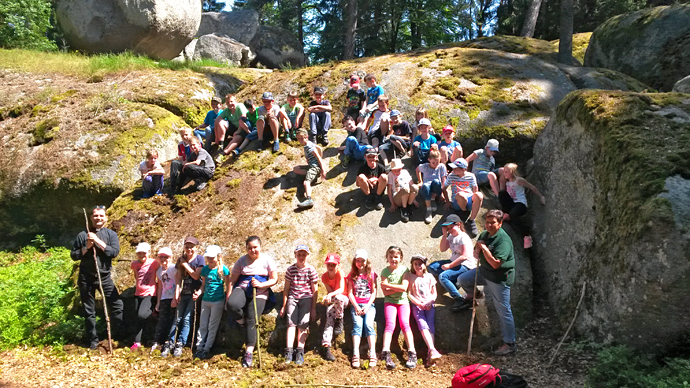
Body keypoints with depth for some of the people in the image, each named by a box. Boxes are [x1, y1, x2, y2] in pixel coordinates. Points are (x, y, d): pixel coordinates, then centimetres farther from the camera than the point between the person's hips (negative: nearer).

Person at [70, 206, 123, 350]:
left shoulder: (111, 234, 1)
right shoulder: (83, 235, 2)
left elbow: (115, 252, -13)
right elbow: (73, 255, 3)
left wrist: (98, 241, -18)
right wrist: (86, 247, -13)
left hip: (105, 277, 0)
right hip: (86, 277, 0)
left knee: (117, 305, -4)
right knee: (89, 311, 8)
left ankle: (118, 334, 12)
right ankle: (92, 340, 21)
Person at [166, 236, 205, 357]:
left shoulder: (200, 259, -5)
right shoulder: (181, 259, 8)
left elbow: (196, 276, -13)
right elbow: (178, 277, 4)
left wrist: (185, 264, -11)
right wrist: (177, 292, -5)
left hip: (194, 293, -4)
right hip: (183, 293, 4)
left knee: (187, 318, -7)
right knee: (178, 319, 3)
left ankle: (180, 344, -4)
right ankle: (170, 343, 6)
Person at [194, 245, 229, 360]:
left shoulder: (223, 269, -9)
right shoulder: (205, 269, 5)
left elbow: (228, 286, -5)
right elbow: (203, 285, 12)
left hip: (218, 301, -5)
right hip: (205, 300, 5)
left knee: (212, 327, 3)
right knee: (202, 325, 9)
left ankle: (207, 349, 10)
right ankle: (199, 348, 16)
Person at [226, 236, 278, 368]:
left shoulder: (267, 260, 1)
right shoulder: (242, 260, 6)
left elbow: (274, 279, 1)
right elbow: (233, 279, 6)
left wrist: (261, 284, -15)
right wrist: (228, 296, -3)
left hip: (259, 293, -1)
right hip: (242, 289, 1)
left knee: (251, 321, -10)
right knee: (232, 304, -31)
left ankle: (248, 353, 2)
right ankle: (242, 323, 1)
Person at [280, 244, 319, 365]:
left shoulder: (311, 270, -1)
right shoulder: (290, 269, 3)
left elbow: (315, 290, 3)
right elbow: (286, 288, 9)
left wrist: (313, 308, 2)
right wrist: (284, 305, 8)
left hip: (306, 298, -1)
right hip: (292, 298, 1)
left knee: (303, 324, -9)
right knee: (291, 323, -10)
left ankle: (300, 352, -7)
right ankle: (289, 351, -11)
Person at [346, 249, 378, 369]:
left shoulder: (371, 274, 11)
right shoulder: (352, 275, 14)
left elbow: (374, 292, 6)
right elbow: (350, 293, 8)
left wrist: (367, 306, -7)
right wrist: (356, 306, -6)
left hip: (369, 305, 0)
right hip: (356, 305, 1)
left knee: (368, 324, -25)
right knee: (357, 325, -23)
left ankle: (372, 355, -29)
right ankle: (355, 355, -33)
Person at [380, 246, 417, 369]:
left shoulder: (404, 270, 1)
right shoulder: (385, 271, 2)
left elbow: (404, 288, -13)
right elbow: (385, 292, -6)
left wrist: (387, 285, -10)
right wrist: (398, 288, -13)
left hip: (403, 300, 0)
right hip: (389, 301, 0)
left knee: (404, 323, -21)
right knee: (390, 324, -21)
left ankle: (411, 353, -23)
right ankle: (386, 352, -32)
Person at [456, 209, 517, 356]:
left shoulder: (504, 240, -23)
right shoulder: (484, 235, 3)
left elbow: (496, 264, -28)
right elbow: (476, 256, 11)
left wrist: (484, 248, -26)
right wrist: (477, 249, -11)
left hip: (500, 278, -8)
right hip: (485, 272, 8)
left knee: (503, 311, -1)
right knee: (463, 279, 10)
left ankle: (510, 344, 10)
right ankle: (471, 297, 41)